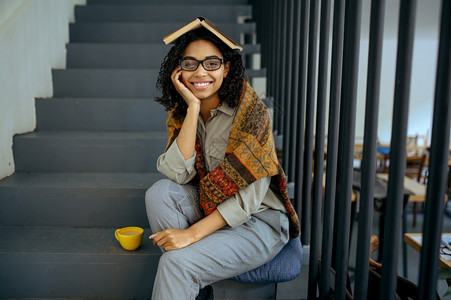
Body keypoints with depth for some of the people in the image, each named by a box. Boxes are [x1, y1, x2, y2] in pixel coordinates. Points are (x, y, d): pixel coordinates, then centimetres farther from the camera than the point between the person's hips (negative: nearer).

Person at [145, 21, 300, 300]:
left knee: (177, 262, -25)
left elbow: (249, 198, -20)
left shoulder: (251, 111, -18)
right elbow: (178, 174, -16)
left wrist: (192, 233, -22)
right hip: (209, 210, 6)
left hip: (258, 221, -5)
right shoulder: (180, 114, -1)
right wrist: (193, 108, -21)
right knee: (160, 192, -21)